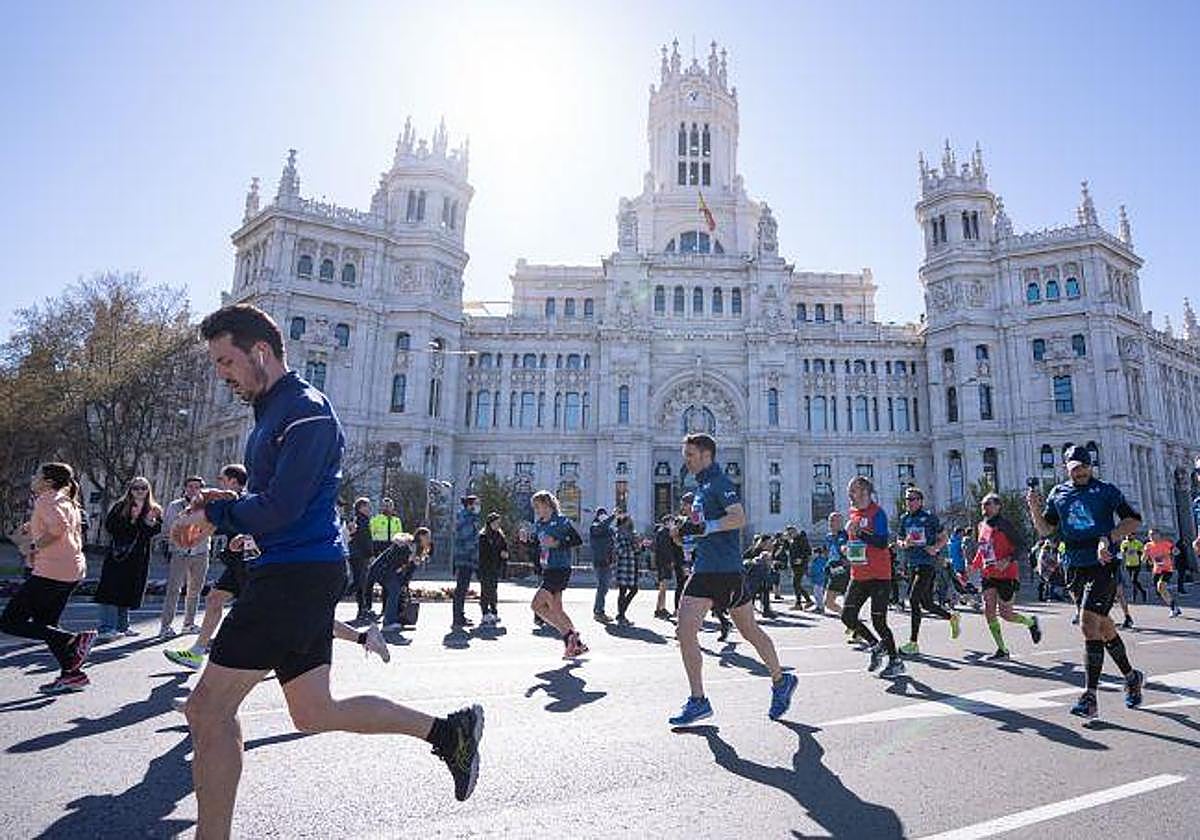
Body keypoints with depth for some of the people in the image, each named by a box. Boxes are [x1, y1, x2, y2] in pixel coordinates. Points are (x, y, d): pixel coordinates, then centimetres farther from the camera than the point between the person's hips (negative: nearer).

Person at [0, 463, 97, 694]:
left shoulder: (47, 500, -9)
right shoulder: (67, 502, 19)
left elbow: (59, 527, -26)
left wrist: (34, 547, -15)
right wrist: (33, 529, 17)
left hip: (52, 571, -10)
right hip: (73, 570, 10)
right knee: (45, 624, 18)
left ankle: (74, 640, -13)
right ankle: (71, 674, 14)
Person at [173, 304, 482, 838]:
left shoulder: (305, 412, -12)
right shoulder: (271, 413, 20)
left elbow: (278, 510, -21)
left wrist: (213, 514, -6)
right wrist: (224, 503, 8)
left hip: (300, 572, -11)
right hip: (303, 574, 11)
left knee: (208, 709, -3)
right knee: (315, 713, 14)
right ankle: (447, 730, 20)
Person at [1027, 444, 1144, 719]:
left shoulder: (1106, 491, 0)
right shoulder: (1058, 494, 10)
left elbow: (1133, 520, -3)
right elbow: (1045, 529, 8)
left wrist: (1108, 538, -18)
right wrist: (1034, 508, -10)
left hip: (1103, 565, -5)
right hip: (1074, 568, 5)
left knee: (1089, 625, -14)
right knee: (1103, 626, 15)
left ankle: (1090, 697, -10)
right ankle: (1131, 677, 37)